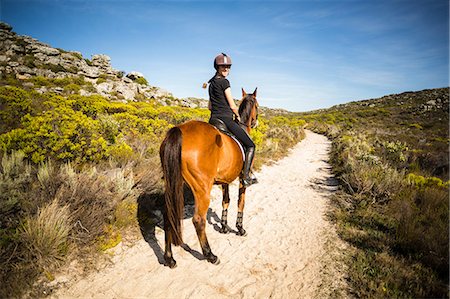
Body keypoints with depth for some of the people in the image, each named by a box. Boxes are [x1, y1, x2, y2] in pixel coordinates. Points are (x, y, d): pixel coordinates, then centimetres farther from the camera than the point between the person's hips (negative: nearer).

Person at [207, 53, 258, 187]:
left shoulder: (211, 83, 17)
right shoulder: (224, 82, -9)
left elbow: (210, 106, 23)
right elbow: (232, 106, -9)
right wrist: (238, 116, 8)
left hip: (213, 119, 8)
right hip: (226, 119, -8)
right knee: (250, 145, 0)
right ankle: (246, 177, -6)